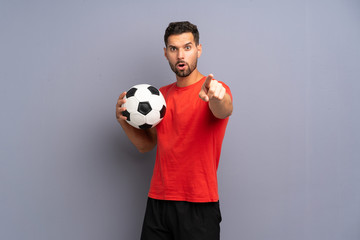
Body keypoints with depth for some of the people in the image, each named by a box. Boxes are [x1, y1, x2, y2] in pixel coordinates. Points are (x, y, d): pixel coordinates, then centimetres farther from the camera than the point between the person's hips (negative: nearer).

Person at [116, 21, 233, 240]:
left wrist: (217, 98, -52)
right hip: (158, 202, 5)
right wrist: (123, 120, -1)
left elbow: (224, 111, -29)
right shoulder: (161, 95, 10)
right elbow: (146, 144, 16)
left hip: (199, 207, -4)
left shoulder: (215, 89, -6)